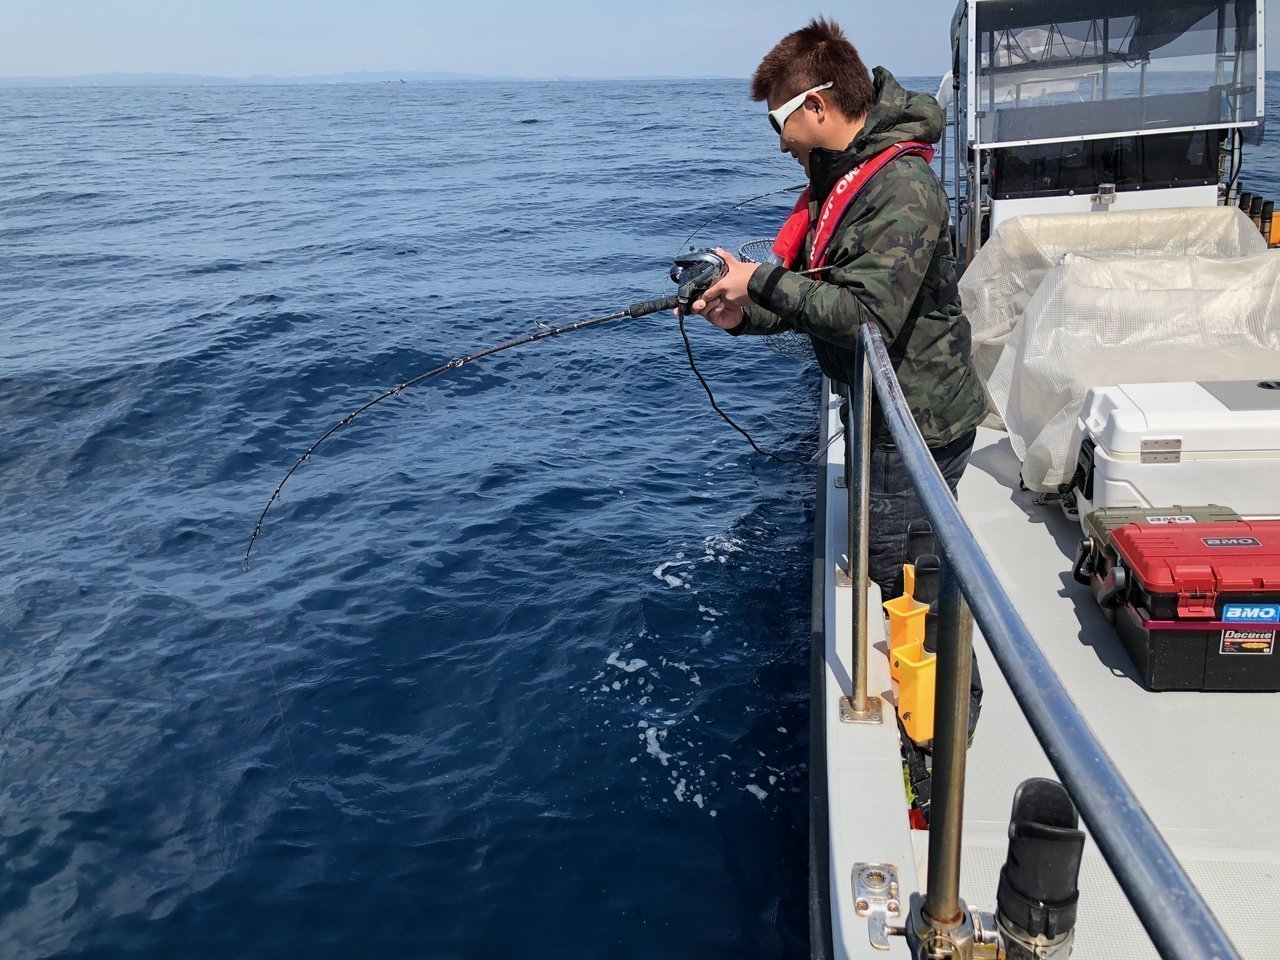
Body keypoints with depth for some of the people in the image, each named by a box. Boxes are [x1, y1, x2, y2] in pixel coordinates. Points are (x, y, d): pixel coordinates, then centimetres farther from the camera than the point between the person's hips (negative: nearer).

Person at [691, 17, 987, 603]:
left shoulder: (902, 188, -23)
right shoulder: (838, 177, 10)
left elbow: (868, 317, -31)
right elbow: (825, 294, 14)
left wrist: (760, 281, -23)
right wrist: (744, 316, -3)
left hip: (919, 428, -10)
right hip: (881, 415, 10)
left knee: (903, 586, 2)